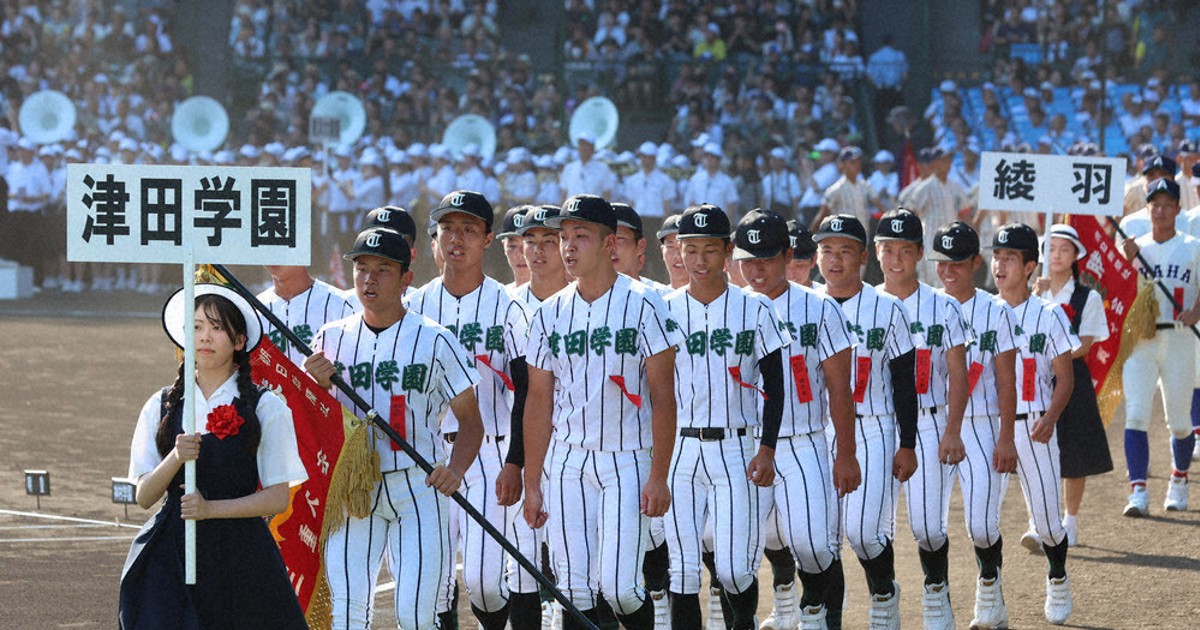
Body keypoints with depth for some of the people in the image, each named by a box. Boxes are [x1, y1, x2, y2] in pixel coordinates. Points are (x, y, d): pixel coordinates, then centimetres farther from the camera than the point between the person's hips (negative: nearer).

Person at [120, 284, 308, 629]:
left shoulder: (264, 408, 1)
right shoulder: (162, 406, 9)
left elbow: (278, 498, -2)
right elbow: (144, 497, 5)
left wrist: (211, 508, -14)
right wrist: (176, 458, -14)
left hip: (239, 554, -1)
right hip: (170, 551, 1)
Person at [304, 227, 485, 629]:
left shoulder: (434, 340, -1)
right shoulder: (332, 339, 9)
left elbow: (470, 420, 2)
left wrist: (456, 468, -17)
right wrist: (315, 386, -8)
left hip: (419, 489, -2)